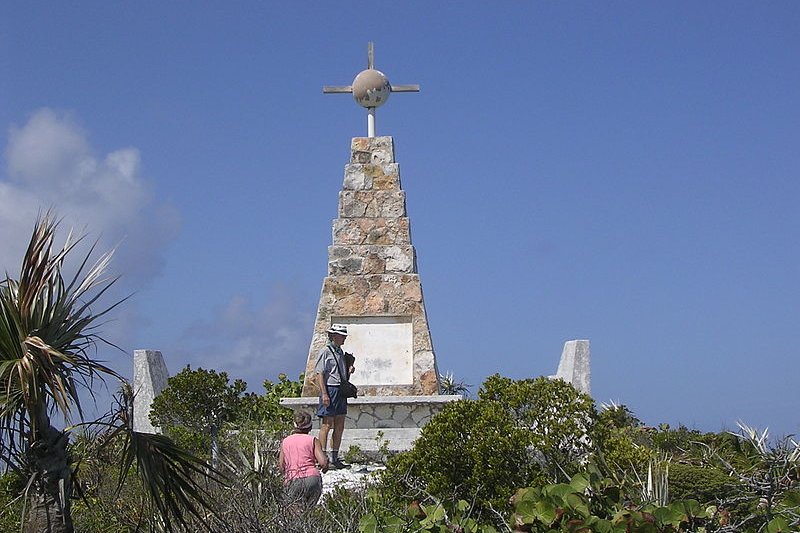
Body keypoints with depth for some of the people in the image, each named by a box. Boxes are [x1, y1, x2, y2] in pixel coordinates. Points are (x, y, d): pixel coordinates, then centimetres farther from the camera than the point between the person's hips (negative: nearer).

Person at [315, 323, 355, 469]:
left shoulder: (340, 352, 17)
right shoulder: (325, 352, -8)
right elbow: (320, 374, -13)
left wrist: (349, 370, 6)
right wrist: (324, 394, -20)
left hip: (341, 390, 9)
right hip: (330, 389, -9)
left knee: (339, 427, 10)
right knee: (326, 425, -7)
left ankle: (335, 458, 18)